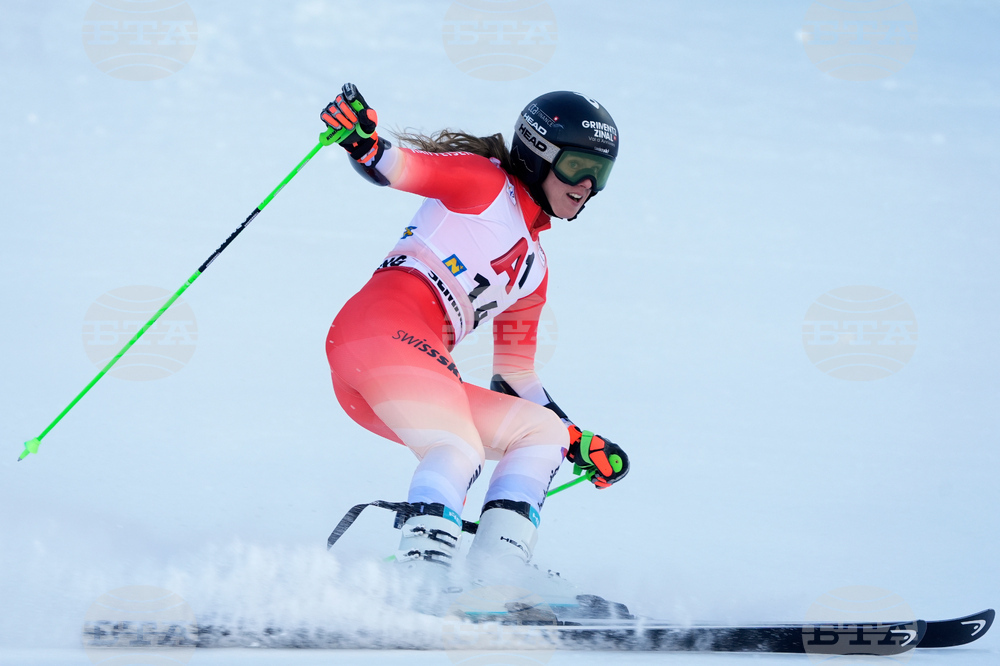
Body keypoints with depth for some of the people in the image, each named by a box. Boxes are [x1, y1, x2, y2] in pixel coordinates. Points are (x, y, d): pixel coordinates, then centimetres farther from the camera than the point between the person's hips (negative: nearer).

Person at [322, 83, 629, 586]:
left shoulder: (532, 270, 31)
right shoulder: (484, 182, 10)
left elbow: (514, 380, 34)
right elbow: (399, 166, -7)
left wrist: (580, 444, 30)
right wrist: (364, 143, -30)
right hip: (381, 323, -9)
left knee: (542, 431, 7)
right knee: (459, 450, -26)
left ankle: (493, 575, -12)